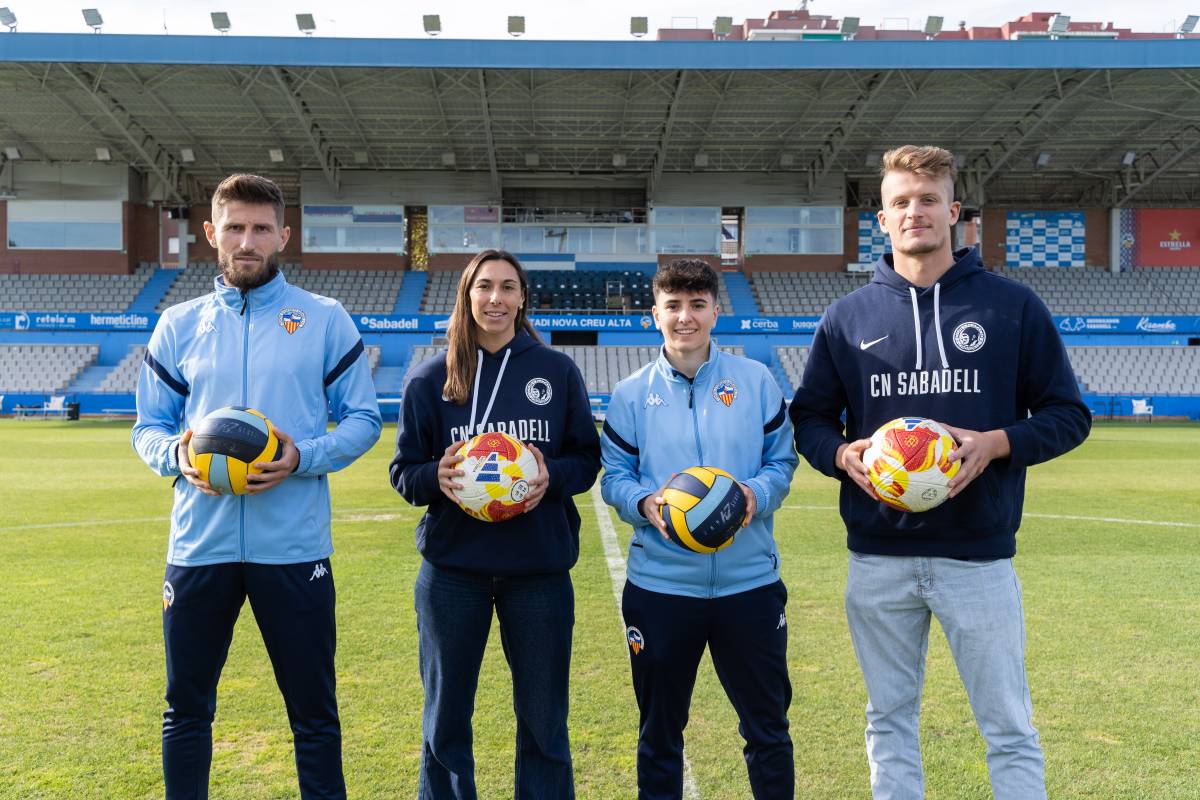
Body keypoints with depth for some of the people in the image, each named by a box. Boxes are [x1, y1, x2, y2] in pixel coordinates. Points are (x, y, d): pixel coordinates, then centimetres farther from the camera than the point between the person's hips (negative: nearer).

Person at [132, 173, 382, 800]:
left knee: (314, 713, 8)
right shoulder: (178, 325, 9)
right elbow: (149, 427, 12)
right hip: (199, 544, 3)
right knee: (186, 708, 15)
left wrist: (304, 457, -16)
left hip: (294, 547, -2)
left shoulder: (325, 320, 2)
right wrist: (175, 454, -11)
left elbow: (363, 420, 2)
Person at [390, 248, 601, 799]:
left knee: (544, 720, 11)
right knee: (445, 719, 12)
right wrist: (436, 478, -19)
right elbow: (404, 471, 3)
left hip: (539, 569, 0)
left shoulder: (558, 371, 2)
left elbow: (587, 458, 5)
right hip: (452, 571, 0)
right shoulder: (431, 379, 1)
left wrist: (553, 475, -16)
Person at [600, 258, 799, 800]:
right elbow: (614, 475, 3)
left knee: (768, 725, 13)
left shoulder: (756, 381, 2)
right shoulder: (631, 394, 2)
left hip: (749, 579, 0)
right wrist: (644, 503, -17)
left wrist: (757, 493, -16)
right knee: (659, 730, 15)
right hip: (659, 585, 0)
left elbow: (781, 460, 5)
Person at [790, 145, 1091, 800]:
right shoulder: (848, 317, 5)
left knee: (1010, 728, 7)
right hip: (877, 558, 2)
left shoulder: (1012, 305, 1)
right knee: (889, 721, 15)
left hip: (980, 555, -1)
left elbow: (1068, 414, 4)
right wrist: (843, 454, -11)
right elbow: (809, 418, 11)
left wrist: (998, 443, -15)